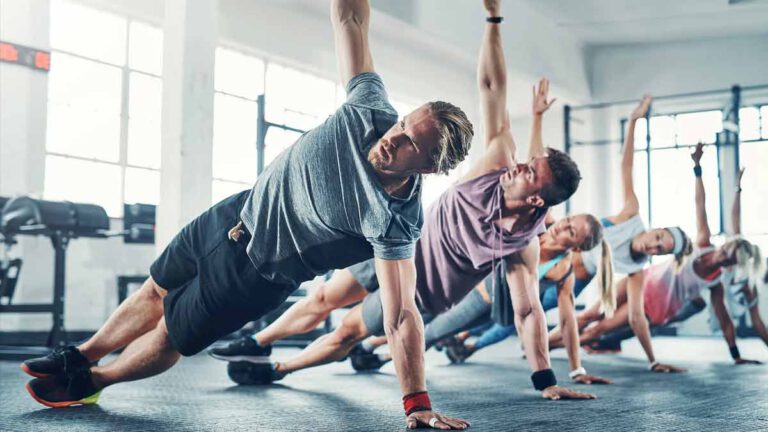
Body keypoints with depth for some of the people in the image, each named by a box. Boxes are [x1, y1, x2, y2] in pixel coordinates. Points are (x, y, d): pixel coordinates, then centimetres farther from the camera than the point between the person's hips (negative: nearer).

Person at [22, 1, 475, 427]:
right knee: (156, 291, 23)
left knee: (170, 337, 12)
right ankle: (80, 357, 49)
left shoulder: (396, 222, -34)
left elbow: (401, 316, -34)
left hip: (258, 274, -5)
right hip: (240, 212, 5)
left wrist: (417, 402, -39)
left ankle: (89, 381, 44)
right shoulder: (372, 109, -23)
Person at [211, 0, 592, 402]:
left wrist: (545, 380, -28)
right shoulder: (498, 165, -21)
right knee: (323, 299, 12)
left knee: (349, 331, 4)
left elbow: (528, 311, -22)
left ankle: (278, 368, 30)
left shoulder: (523, 247, -27)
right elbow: (491, 87, -24)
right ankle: (256, 342, 35)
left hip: (417, 289, -3)